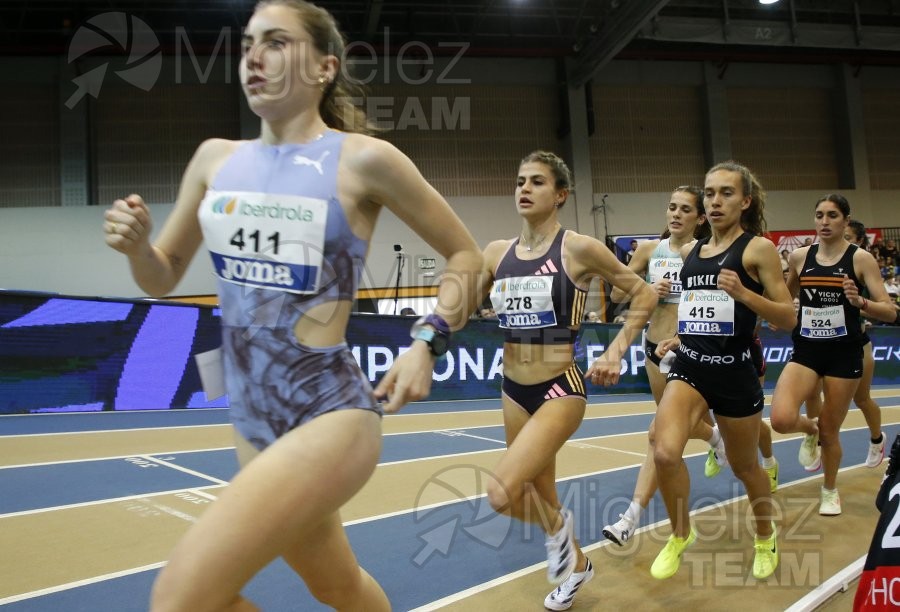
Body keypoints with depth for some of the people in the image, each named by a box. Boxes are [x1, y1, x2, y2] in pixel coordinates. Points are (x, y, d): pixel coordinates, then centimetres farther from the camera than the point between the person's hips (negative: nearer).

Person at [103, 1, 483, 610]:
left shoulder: (363, 159, -9)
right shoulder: (216, 159, 6)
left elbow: (465, 254, 0)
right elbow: (163, 279, 15)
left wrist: (427, 341, -14)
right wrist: (135, 245, -7)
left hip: (330, 415, -6)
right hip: (254, 420, 7)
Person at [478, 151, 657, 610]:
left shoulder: (578, 248, -11)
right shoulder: (497, 253, 2)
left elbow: (644, 294, -2)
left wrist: (615, 353, -9)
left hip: (560, 390, -5)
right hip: (514, 391, 6)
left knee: (502, 494, -21)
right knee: (538, 497, 20)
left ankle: (558, 525, 12)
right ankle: (576, 564, 48)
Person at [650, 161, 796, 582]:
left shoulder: (758, 248, -7)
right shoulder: (691, 251, 9)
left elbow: (788, 319, -9)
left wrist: (744, 294, -24)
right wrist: (680, 338, 11)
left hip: (735, 373, -3)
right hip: (689, 367, 4)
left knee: (744, 467, 15)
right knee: (665, 453, -20)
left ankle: (765, 539, 44)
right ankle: (680, 535, 7)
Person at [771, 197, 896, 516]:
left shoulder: (860, 259, -6)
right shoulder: (800, 257, 3)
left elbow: (890, 311, -10)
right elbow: (786, 297, 22)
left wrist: (859, 302, -28)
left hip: (844, 353, -2)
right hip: (805, 350, 2)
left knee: (830, 431, 8)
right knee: (781, 419, -20)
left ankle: (830, 490, 37)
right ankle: (810, 429, 18)